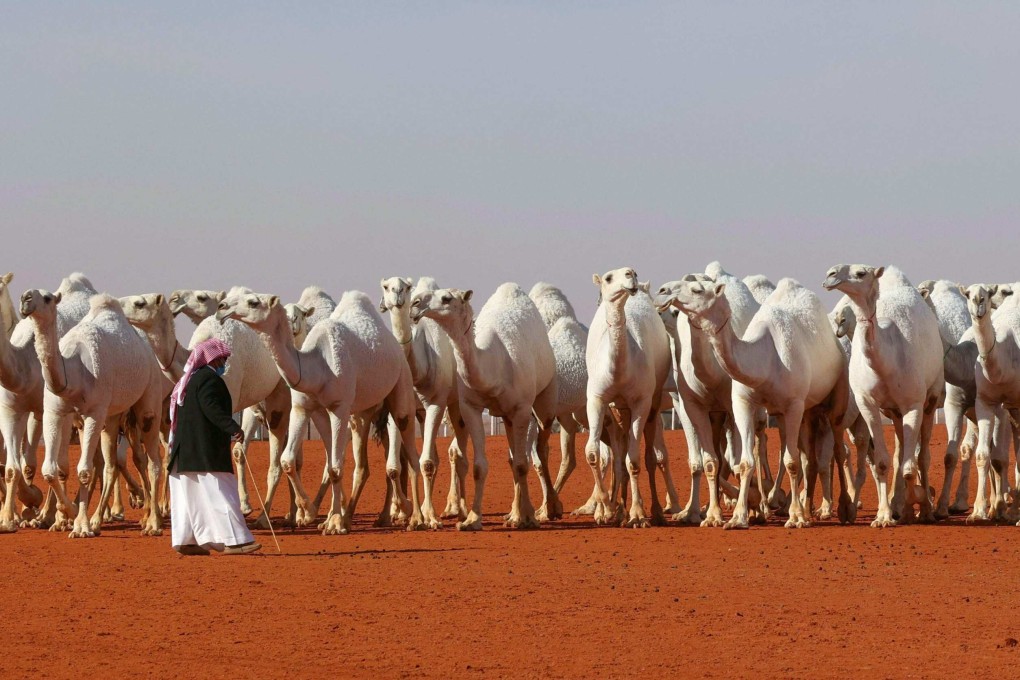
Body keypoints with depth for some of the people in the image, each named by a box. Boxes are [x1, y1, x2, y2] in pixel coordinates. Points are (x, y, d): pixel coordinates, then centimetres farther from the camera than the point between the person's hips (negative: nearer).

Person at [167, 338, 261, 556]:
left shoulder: (190, 380, 18)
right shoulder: (208, 378, -11)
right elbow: (212, 408, -24)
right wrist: (232, 427, -28)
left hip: (187, 448, 10)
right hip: (206, 450, -10)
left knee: (191, 494, 9)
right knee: (219, 492, -11)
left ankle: (185, 540, 9)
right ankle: (232, 540, -14)